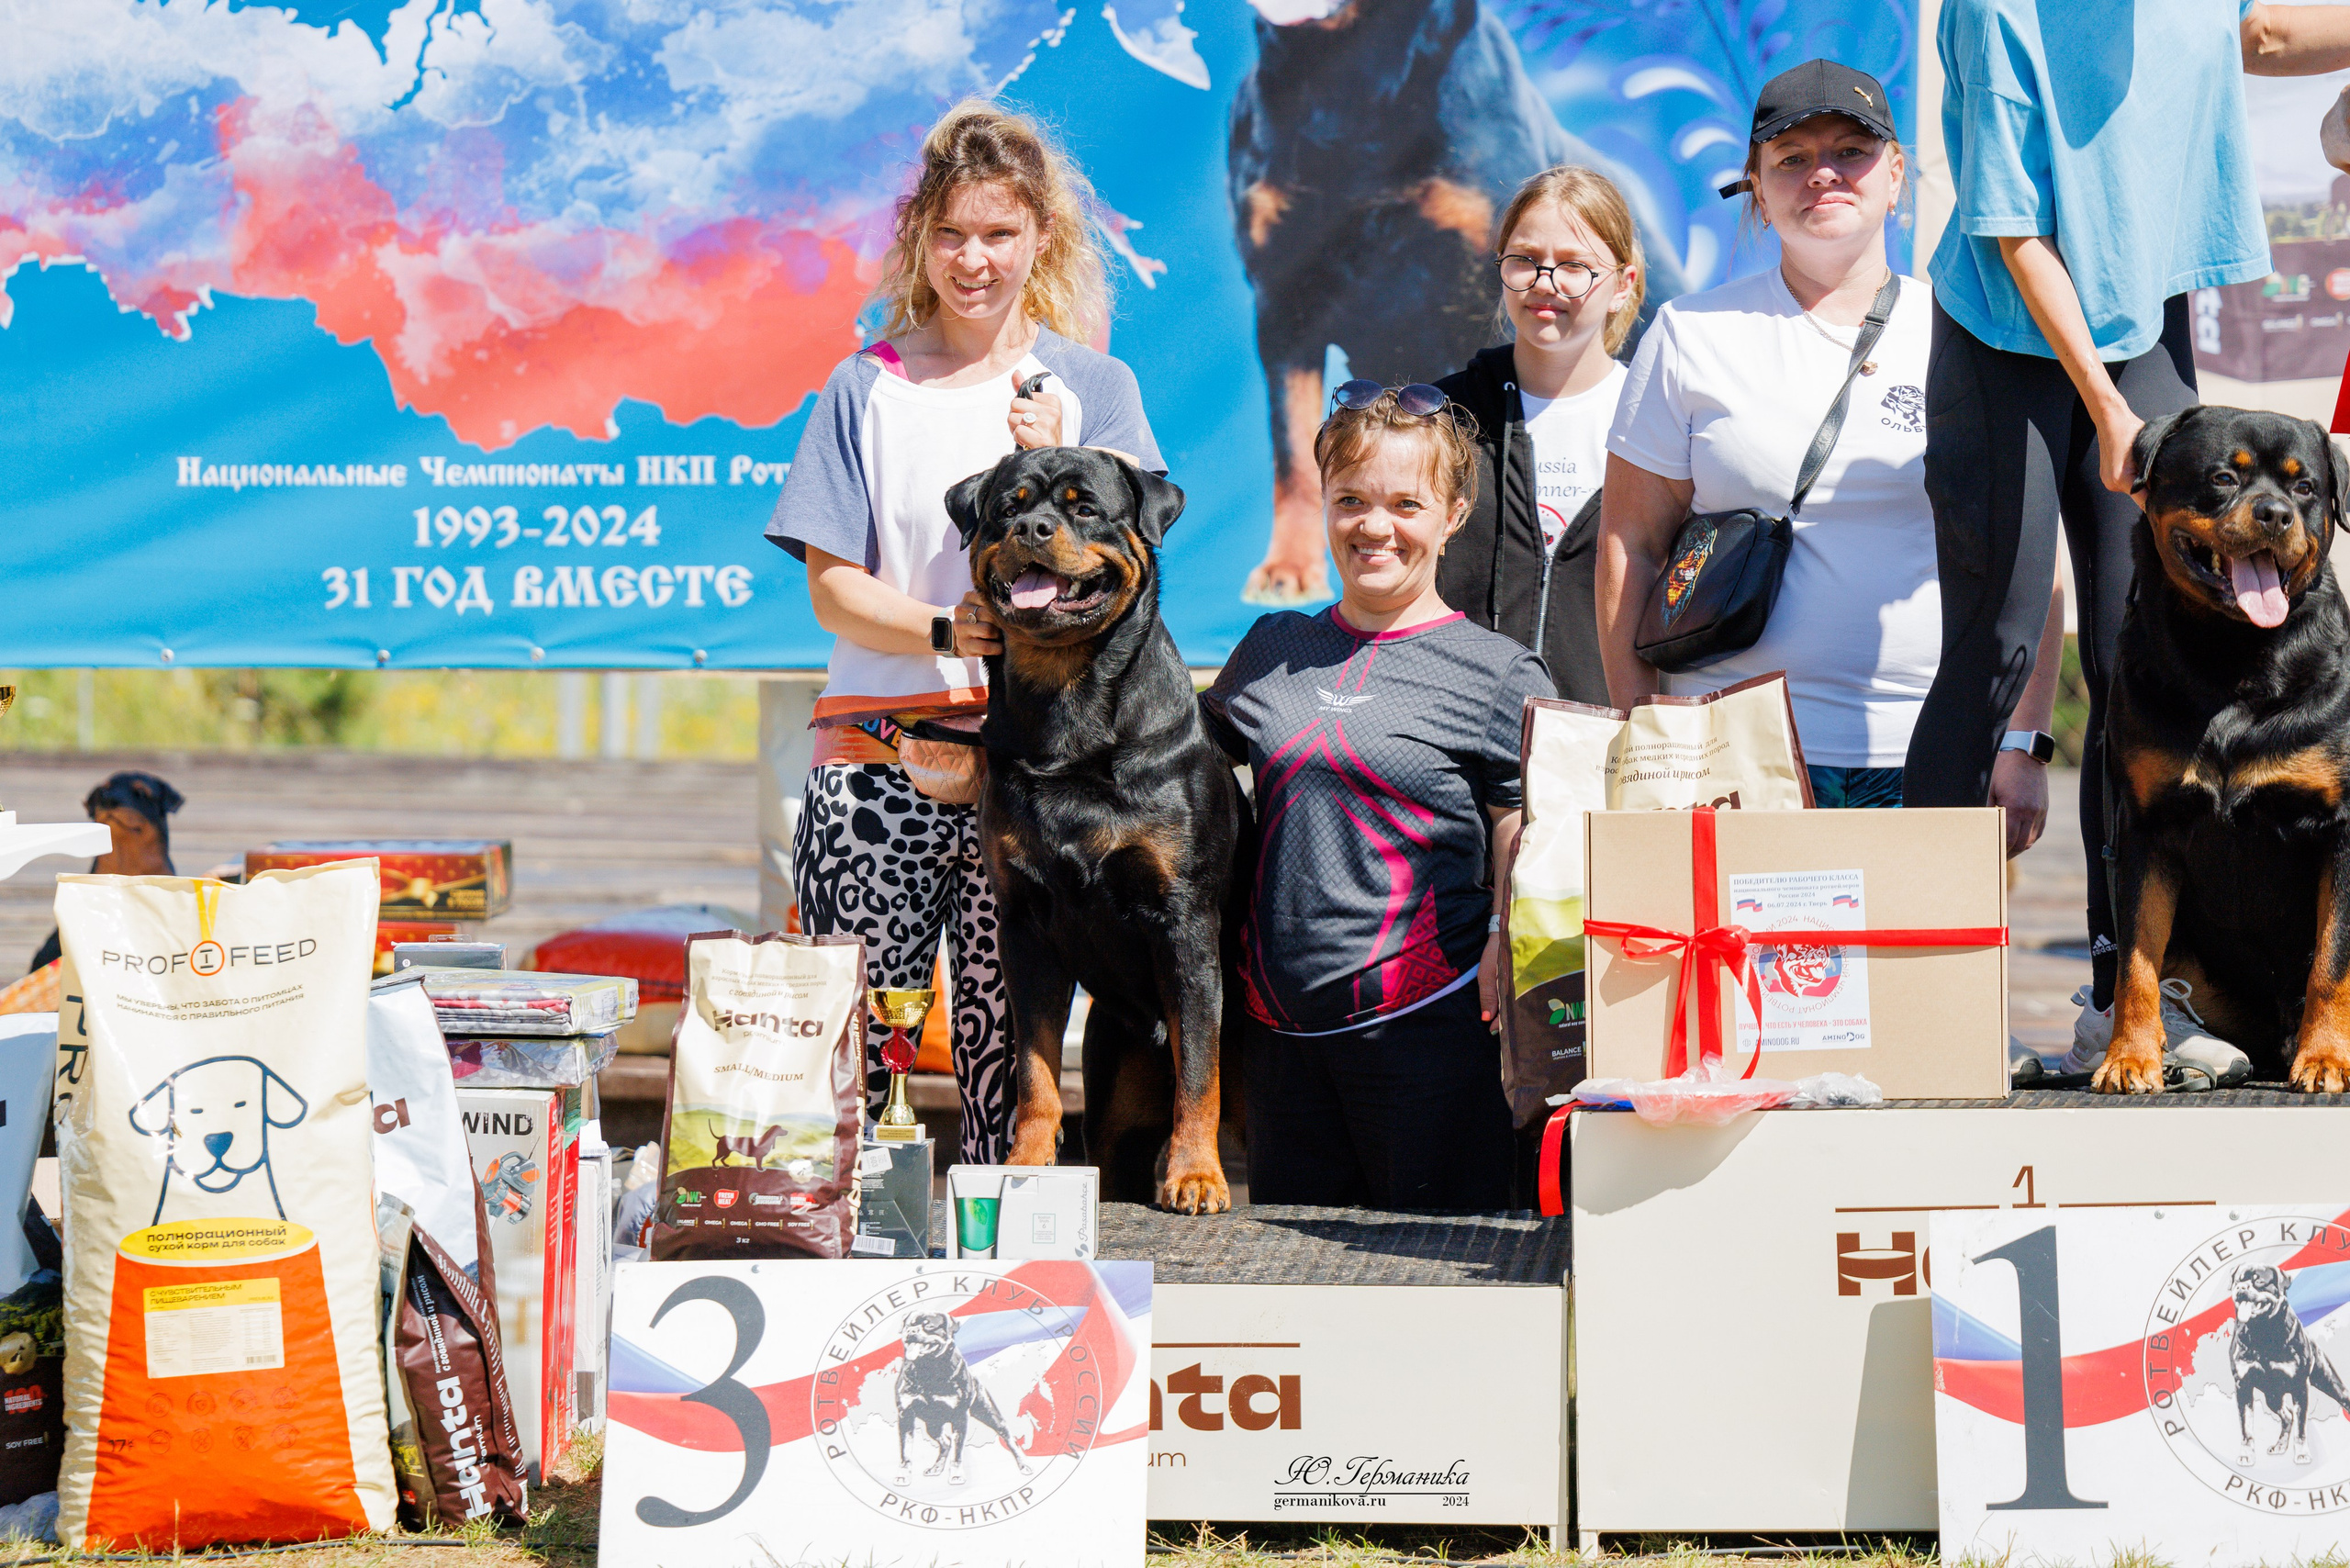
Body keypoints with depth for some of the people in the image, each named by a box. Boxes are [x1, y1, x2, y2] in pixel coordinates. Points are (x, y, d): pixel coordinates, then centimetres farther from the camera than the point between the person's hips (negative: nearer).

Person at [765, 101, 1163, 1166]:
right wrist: (946, 629, -13)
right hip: (878, 754, 0)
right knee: (846, 1050, -6)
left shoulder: (1092, 388, 11)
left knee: (1010, 1058, -2)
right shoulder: (868, 388, 11)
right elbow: (831, 586, 4)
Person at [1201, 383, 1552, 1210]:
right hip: (1280, 1030, 5)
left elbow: (1523, 865, -2)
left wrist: (1502, 949, -20)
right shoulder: (1273, 649, 13)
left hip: (1427, 1025, -4)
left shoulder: (1498, 674, -1)